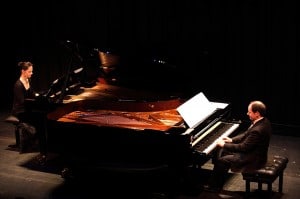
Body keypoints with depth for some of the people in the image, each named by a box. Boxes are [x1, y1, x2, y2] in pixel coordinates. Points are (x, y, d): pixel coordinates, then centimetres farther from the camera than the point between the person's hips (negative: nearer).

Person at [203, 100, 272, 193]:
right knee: (222, 151, 12)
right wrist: (231, 140, 4)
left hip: (253, 159, -10)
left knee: (221, 161, -10)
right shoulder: (263, 121, -1)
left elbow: (244, 148, -27)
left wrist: (224, 144, -17)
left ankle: (215, 186, 9)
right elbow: (246, 134, 12)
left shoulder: (258, 130, -32)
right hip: (252, 150, 10)